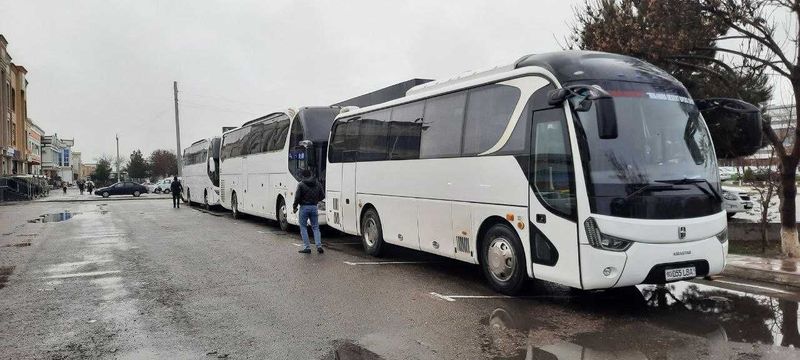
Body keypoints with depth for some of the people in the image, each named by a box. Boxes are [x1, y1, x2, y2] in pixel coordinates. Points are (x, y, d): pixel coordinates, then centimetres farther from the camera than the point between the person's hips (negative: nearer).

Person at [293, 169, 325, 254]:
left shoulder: (301, 184, -8)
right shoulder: (318, 184, 6)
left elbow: (297, 197, -12)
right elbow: (322, 196, 8)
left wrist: (294, 207, 1)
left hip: (304, 207, -4)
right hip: (314, 207, 4)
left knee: (303, 227, 7)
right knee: (315, 227, 11)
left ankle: (307, 247, 4)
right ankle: (319, 246, -1)